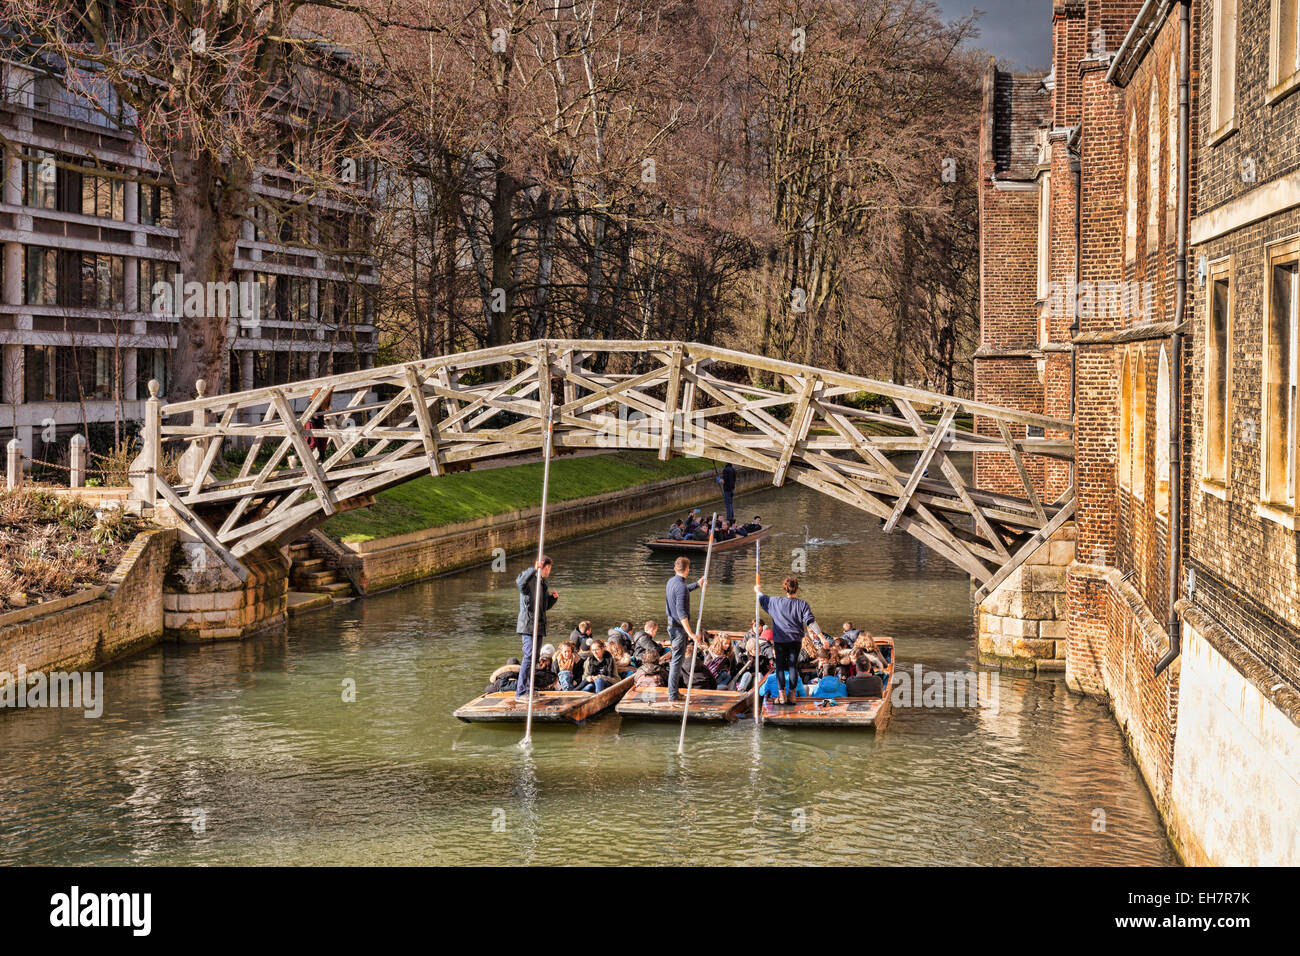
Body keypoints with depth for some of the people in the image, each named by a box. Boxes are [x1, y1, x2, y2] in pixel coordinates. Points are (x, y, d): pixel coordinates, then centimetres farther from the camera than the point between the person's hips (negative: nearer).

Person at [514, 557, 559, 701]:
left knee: (534, 658, 13)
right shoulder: (529, 579, -9)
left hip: (540, 627, 9)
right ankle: (521, 691, -12)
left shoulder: (543, 583, 17)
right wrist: (534, 569, -43)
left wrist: (553, 597, 6)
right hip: (528, 625, -9)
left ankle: (529, 689, 21)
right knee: (529, 656, -14)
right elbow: (519, 582, -35)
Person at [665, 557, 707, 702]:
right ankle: (673, 695, -2)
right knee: (677, 660, -5)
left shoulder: (671, 582, 8)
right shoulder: (681, 586, -21)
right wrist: (690, 633, -28)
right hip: (679, 626, -9)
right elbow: (681, 612, -26)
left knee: (675, 659, 17)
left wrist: (697, 585, 45)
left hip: (671, 623, 10)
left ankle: (673, 691, 23)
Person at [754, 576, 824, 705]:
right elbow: (810, 622, -9)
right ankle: (791, 695, 2)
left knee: (780, 666, 7)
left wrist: (758, 591, 40)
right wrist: (821, 636, -8)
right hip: (796, 640, 0)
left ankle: (782, 695, 1)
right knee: (793, 666, 5)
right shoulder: (802, 604, -4)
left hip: (780, 640, 0)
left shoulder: (776, 602, -1)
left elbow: (763, 599, 18)